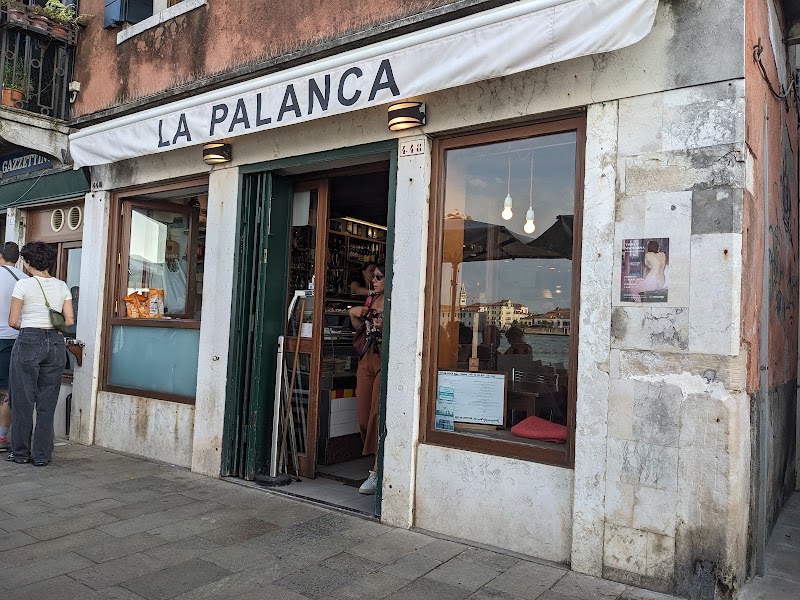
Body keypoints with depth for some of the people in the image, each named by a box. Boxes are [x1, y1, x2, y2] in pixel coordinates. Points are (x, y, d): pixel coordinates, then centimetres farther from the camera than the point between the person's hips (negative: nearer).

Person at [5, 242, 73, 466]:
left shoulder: (23, 285, -6)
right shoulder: (62, 287, 6)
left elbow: (13, 321, -5)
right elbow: (69, 320, 4)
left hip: (29, 342, -4)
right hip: (55, 343, 4)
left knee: (23, 399, 8)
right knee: (47, 402, 8)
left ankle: (21, 453, 16)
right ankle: (42, 454, 12)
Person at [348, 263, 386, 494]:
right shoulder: (371, 299, 15)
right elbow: (359, 326, 26)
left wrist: (385, 327, -24)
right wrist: (353, 313, 7)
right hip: (368, 359, 8)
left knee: (378, 414, -9)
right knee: (363, 413, 6)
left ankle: (377, 472, -2)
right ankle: (378, 463, 20)